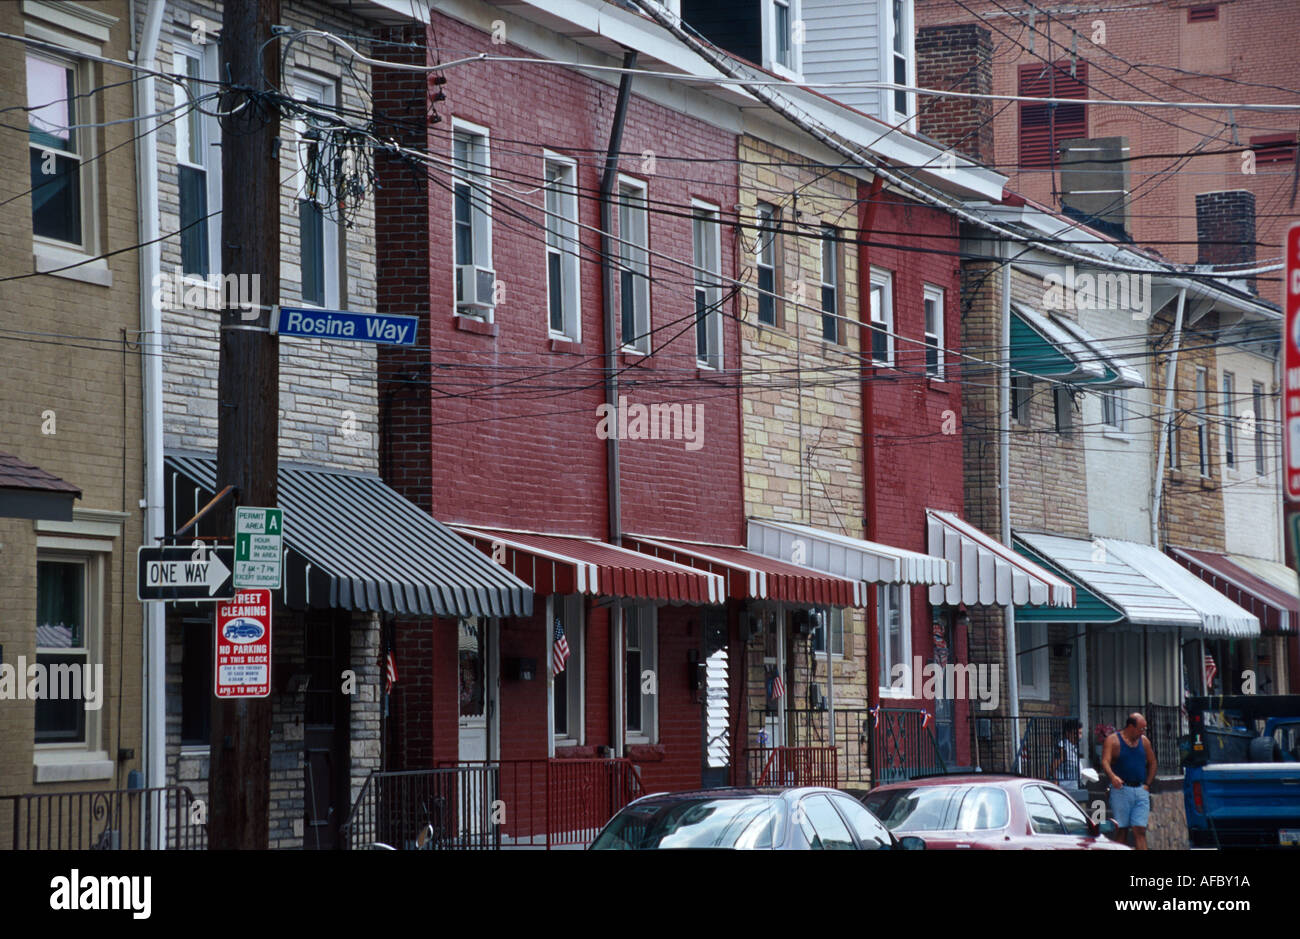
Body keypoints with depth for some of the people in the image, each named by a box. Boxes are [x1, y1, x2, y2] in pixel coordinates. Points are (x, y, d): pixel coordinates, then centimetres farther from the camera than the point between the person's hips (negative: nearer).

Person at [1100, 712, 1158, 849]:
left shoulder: (1144, 741, 13)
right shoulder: (1113, 740, -1)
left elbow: (1152, 763, 22)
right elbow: (1105, 762, -14)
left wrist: (1147, 784, 10)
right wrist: (1113, 776, -33)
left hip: (1141, 792, 3)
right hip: (1121, 790, -3)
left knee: (1140, 831, -6)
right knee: (1121, 831, -1)